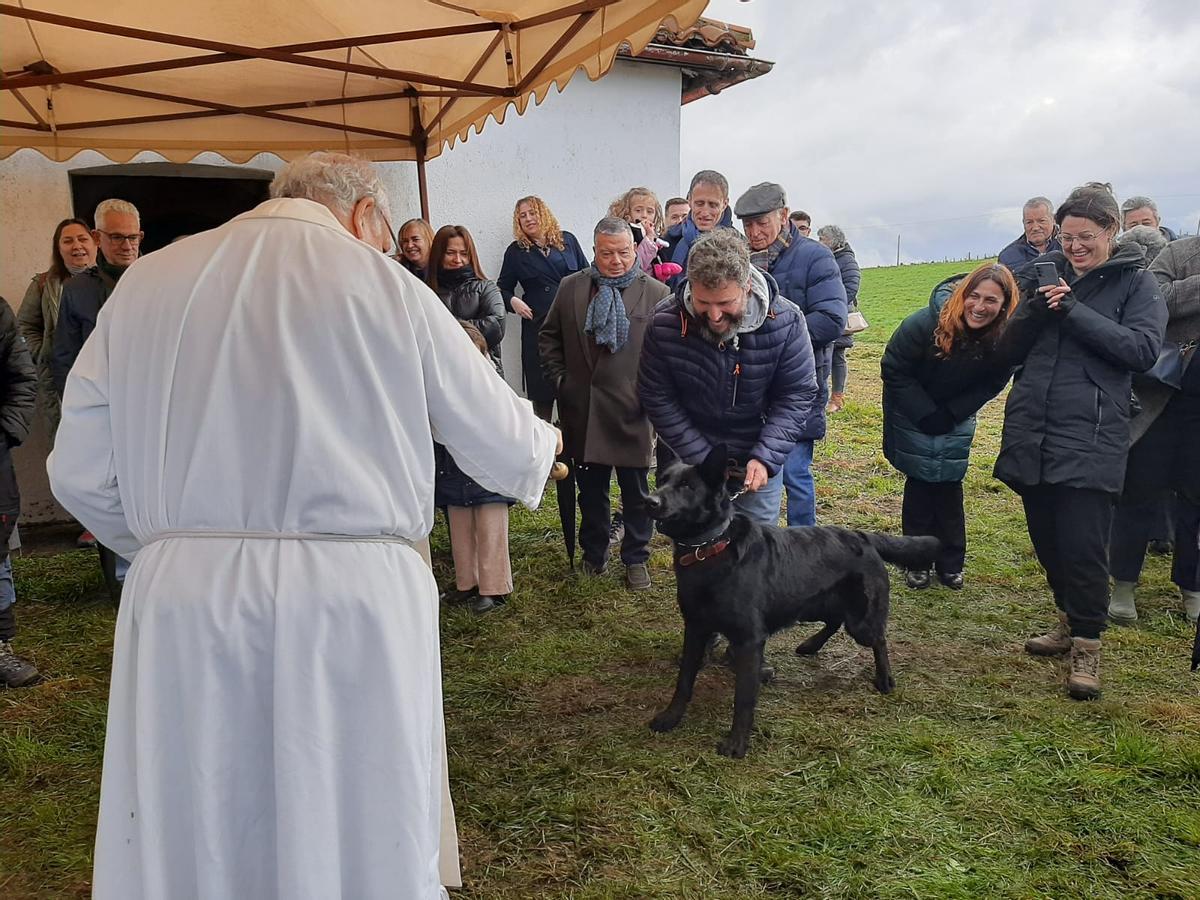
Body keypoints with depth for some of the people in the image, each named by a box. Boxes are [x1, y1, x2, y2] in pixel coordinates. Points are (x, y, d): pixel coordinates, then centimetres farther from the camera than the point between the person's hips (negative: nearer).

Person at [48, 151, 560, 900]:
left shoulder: (146, 283, 9)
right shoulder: (385, 284, 0)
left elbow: (81, 476, 9)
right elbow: (508, 454, 4)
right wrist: (545, 444, 27)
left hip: (182, 607, 3)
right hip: (353, 601, -2)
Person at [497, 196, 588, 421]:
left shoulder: (567, 240, 10)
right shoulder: (516, 251, 9)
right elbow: (503, 288, 15)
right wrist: (512, 301, -5)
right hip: (538, 325, 0)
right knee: (541, 388, 2)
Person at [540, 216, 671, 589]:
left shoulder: (657, 293, -3)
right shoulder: (571, 287, 5)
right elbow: (549, 336, 14)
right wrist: (558, 376, 6)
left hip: (632, 412, -2)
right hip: (582, 411, 3)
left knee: (636, 492, 8)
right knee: (590, 490, 15)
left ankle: (636, 559, 25)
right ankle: (593, 554, 32)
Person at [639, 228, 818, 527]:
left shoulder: (785, 320, -19)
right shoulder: (664, 321, -18)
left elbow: (798, 396, -11)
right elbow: (657, 399, -10)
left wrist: (765, 458, -22)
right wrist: (703, 460, -13)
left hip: (758, 461, 0)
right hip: (690, 460, 1)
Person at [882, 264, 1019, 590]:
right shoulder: (925, 324, -30)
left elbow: (991, 385, -5)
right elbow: (894, 370, -20)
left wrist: (951, 414, -14)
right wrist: (925, 414, -21)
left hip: (956, 417, 2)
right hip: (912, 411, -2)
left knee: (949, 484, 4)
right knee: (919, 481, 0)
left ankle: (950, 563, 15)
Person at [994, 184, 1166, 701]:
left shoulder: (1136, 284, 3)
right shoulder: (1045, 275, 13)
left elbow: (1143, 349, -12)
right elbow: (1010, 351, 11)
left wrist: (1073, 312, -17)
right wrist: (1033, 312, -9)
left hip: (1089, 437, -4)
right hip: (1031, 430, 5)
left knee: (1082, 545, -8)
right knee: (1046, 539, 13)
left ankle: (1087, 645, 6)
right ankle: (1071, 620, 31)